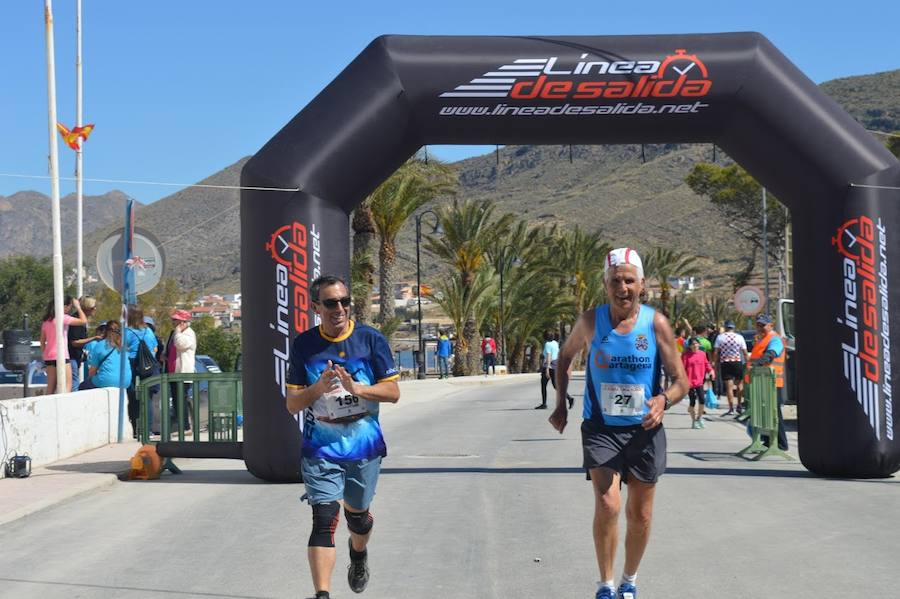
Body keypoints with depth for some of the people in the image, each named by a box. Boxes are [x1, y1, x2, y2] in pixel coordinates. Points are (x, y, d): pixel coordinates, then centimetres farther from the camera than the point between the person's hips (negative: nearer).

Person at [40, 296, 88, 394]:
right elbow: (83, 320, -10)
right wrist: (78, 307, 3)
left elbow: (42, 340, 16)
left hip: (49, 356, 8)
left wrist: (43, 355, 23)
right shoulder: (63, 318, -11)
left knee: (51, 387, 10)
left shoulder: (47, 319, 13)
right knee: (67, 386, -7)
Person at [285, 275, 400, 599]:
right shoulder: (303, 345, -1)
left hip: (364, 446, 1)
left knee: (357, 513, 18)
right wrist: (319, 388, -20)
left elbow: (393, 392, -4)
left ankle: (359, 555, 51)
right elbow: (291, 404, 0)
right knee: (324, 518, -15)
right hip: (320, 448, -1)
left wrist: (356, 388, -20)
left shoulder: (371, 339, -3)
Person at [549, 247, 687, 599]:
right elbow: (565, 356, 14)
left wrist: (664, 400, -27)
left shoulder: (656, 324, -9)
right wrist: (560, 404, 8)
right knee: (607, 506, -17)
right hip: (601, 429, -1)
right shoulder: (590, 322, -6)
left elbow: (681, 381, -6)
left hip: (644, 430, 1)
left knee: (640, 516, 10)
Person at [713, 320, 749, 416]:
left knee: (729, 386, 0)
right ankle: (739, 406, 14)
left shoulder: (720, 337, 1)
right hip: (737, 363, 0)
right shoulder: (740, 337, 1)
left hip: (725, 363, 0)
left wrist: (716, 364, 6)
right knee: (739, 384, 16)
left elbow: (716, 352, -1)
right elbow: (745, 353, 1)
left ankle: (731, 409, -3)